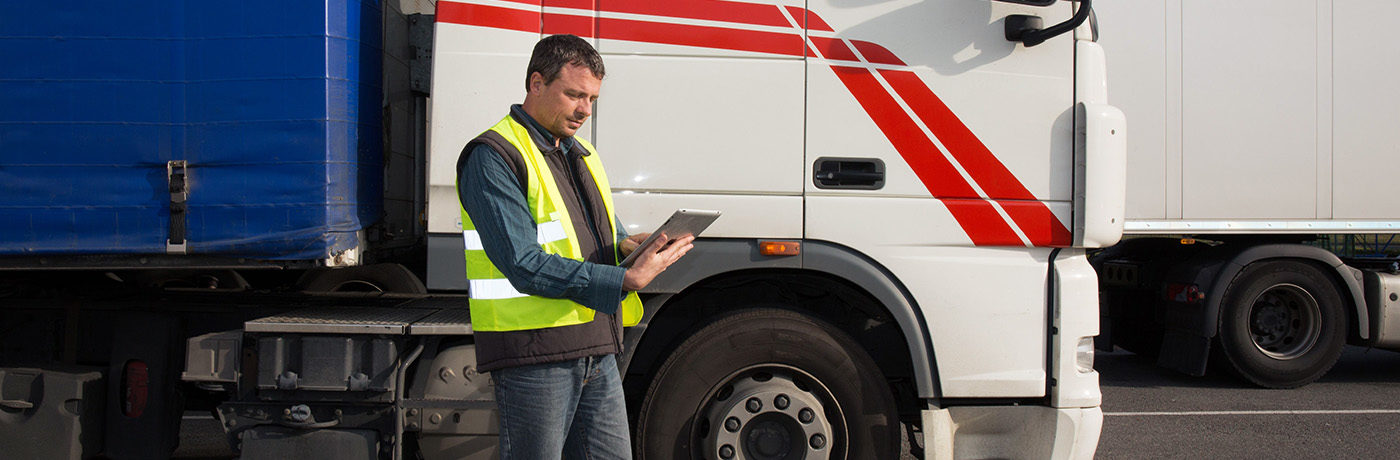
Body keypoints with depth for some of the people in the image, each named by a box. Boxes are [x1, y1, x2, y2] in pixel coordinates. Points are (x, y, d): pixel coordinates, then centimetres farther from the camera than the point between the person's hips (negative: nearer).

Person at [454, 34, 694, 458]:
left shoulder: (580, 154, 19)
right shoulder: (494, 157, -10)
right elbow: (523, 265, -19)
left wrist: (627, 245, 5)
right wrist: (627, 279, -20)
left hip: (596, 351, 8)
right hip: (533, 353, -8)